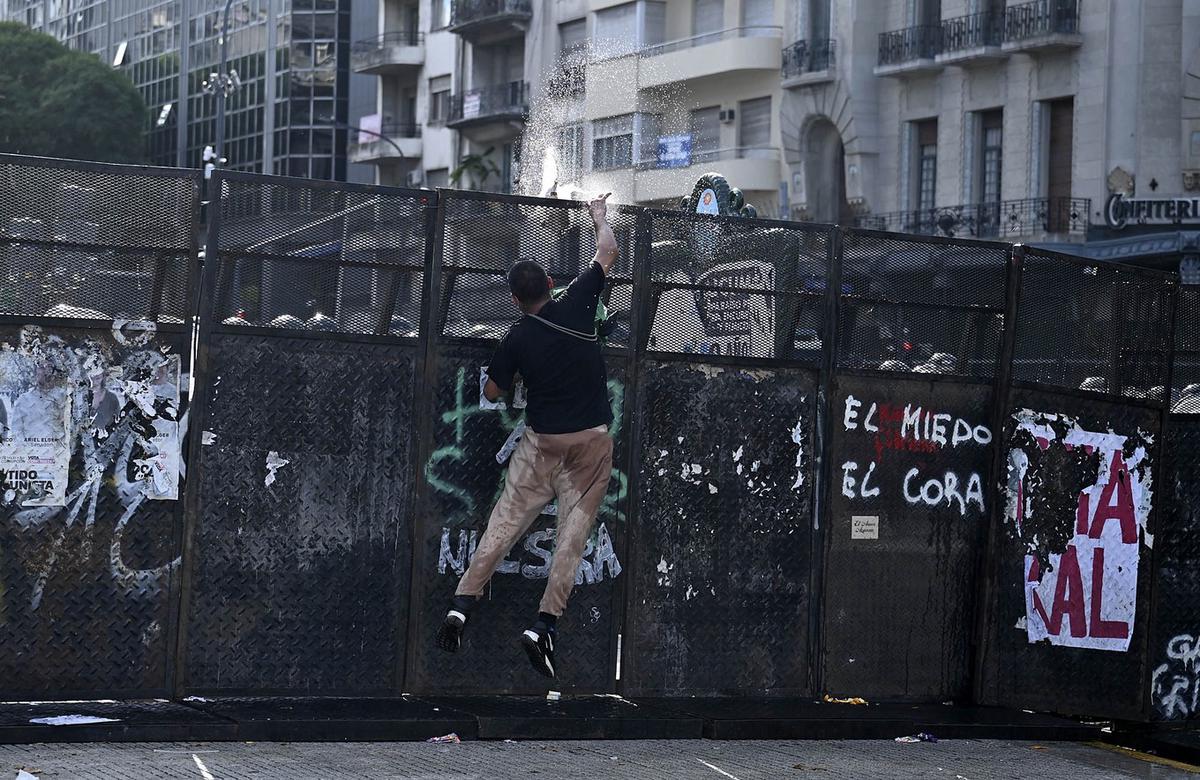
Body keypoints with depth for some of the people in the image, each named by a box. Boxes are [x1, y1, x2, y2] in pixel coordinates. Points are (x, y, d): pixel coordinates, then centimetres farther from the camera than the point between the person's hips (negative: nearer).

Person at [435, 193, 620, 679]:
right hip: (591, 439, -1)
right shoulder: (576, 306, -7)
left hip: (541, 441, 1)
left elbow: (491, 393, 7)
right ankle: (544, 623, -8)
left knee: (506, 519, 5)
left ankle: (462, 603, -4)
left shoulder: (516, 340, -5)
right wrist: (599, 218, 24)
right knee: (574, 529, 0)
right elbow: (608, 253, 6)